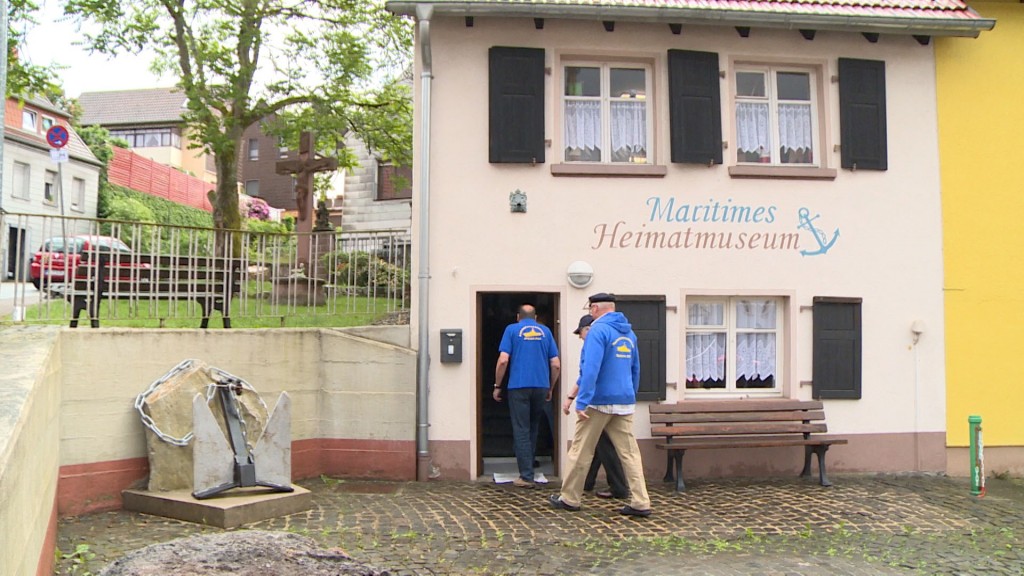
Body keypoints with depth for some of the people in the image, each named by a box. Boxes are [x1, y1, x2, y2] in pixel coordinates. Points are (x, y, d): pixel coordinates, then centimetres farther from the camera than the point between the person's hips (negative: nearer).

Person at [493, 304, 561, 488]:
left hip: (519, 386, -3)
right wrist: (550, 388, 19)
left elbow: (503, 360, -7)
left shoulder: (512, 329, 4)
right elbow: (556, 365, 7)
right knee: (533, 429, 19)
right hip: (541, 387, 3)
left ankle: (527, 476, -3)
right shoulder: (545, 331, 12)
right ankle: (528, 466, 27)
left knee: (521, 431, 0)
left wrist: (497, 386, 3)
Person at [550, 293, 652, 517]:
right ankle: (640, 503, -1)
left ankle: (569, 499, 16)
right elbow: (635, 369, 20)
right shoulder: (629, 333, 13)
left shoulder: (598, 330, -11)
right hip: (624, 402, 6)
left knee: (581, 451, 6)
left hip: (599, 401, -6)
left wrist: (581, 402, -20)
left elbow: (590, 368, -20)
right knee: (629, 452, 4)